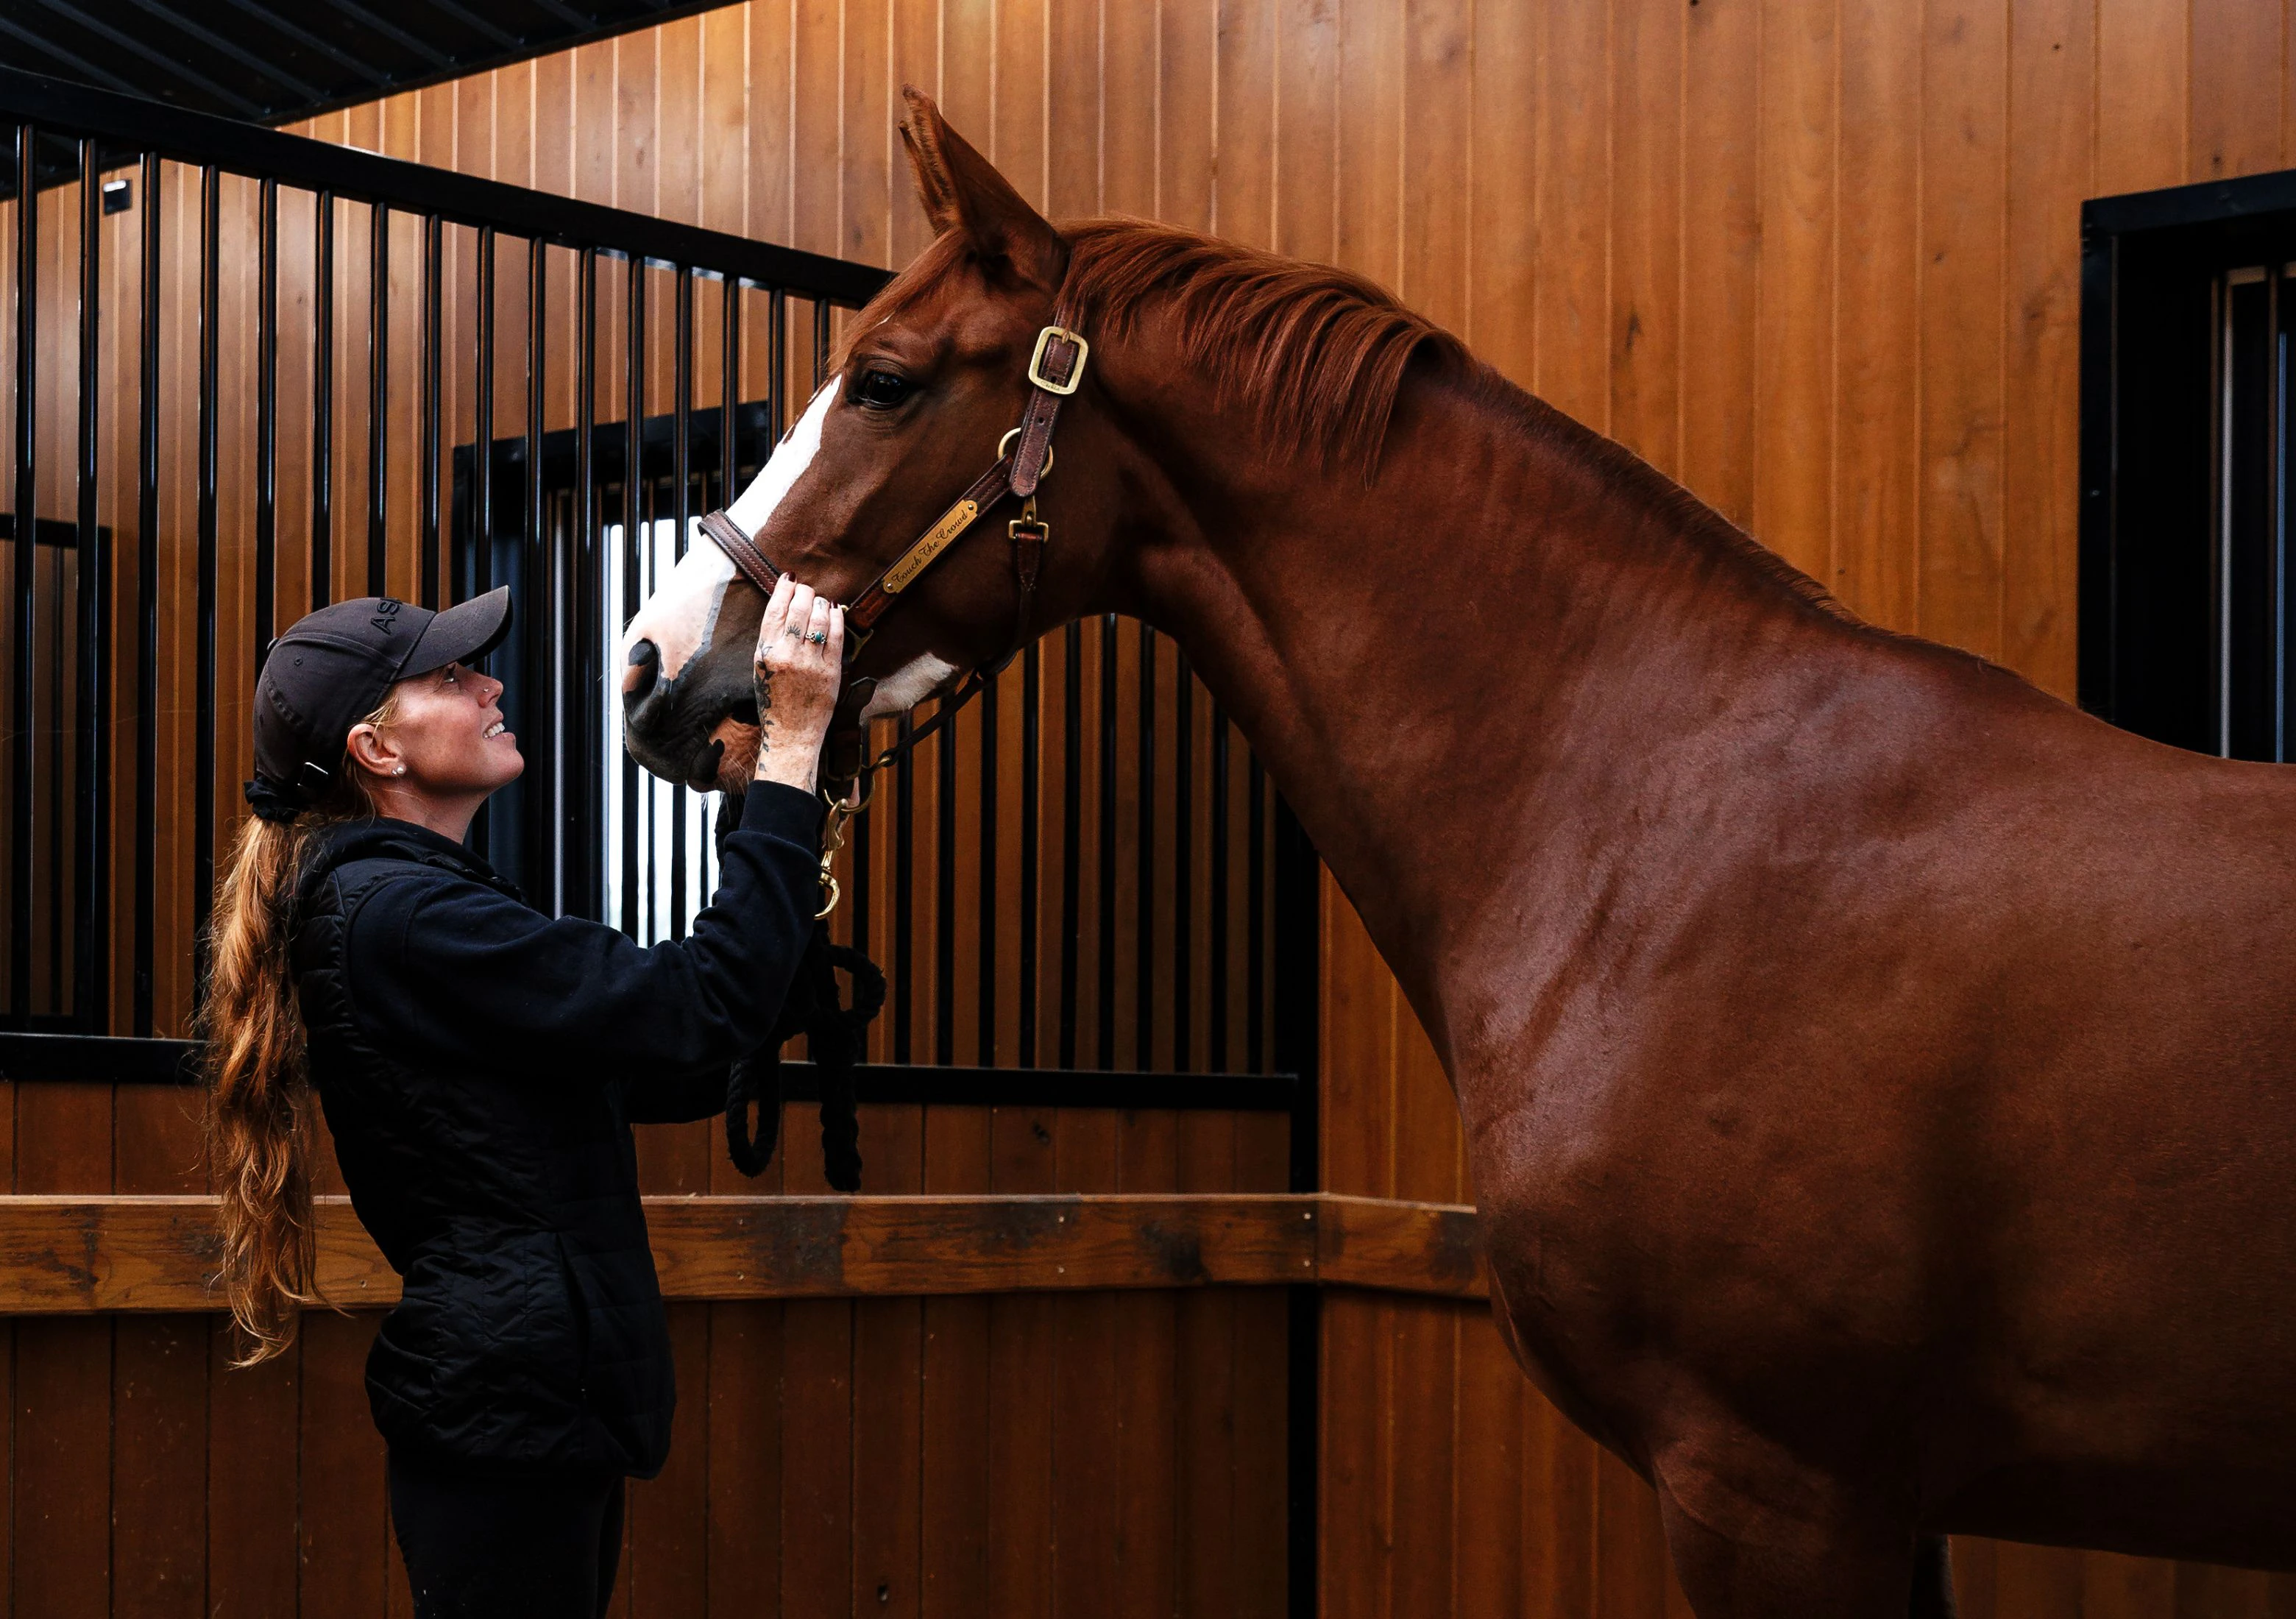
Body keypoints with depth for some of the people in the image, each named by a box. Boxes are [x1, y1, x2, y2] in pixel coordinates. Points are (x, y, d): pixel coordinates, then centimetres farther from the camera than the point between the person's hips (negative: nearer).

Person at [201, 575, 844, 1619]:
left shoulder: (392, 903, 17)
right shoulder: (403, 918, -16)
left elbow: (670, 1078, 17)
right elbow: (705, 1006, -22)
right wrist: (793, 747, -18)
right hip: (513, 1411, -10)